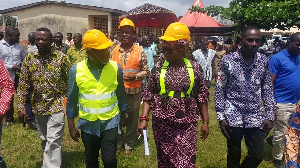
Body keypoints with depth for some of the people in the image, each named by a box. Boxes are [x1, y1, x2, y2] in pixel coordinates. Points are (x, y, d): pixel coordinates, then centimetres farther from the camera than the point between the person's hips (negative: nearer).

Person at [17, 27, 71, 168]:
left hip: (57, 105, -4)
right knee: (44, 140, 19)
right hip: (38, 107, 4)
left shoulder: (61, 58, -9)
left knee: (53, 142, -6)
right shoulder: (29, 59, 0)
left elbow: (70, 82, -5)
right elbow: (23, 85, 3)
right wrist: (21, 107, 0)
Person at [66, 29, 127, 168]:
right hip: (87, 124, 1)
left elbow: (121, 95, 3)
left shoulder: (116, 68, -10)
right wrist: (71, 125, 1)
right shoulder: (76, 70, -11)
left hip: (110, 122, -1)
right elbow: (72, 100, -2)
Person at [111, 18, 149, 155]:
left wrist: (134, 77, -18)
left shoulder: (140, 51, -4)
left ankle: (129, 144, 24)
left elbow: (145, 71, -2)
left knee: (132, 118, 7)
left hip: (134, 91, -2)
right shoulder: (115, 50, 5)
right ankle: (118, 141, 30)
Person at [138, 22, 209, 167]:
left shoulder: (194, 68, -2)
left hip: (187, 125, -1)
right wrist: (144, 118, -7)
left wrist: (205, 122, 3)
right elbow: (148, 95, 2)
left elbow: (201, 97, 3)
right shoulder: (158, 68, -1)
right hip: (162, 124, 1)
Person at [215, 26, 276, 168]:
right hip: (233, 117, -2)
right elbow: (219, 90, -3)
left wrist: (270, 116, 5)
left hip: (256, 117, 3)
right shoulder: (228, 60, -7)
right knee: (234, 156, 10)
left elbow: (267, 90, 9)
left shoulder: (264, 61, 3)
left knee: (258, 156, 8)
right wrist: (221, 117, -6)